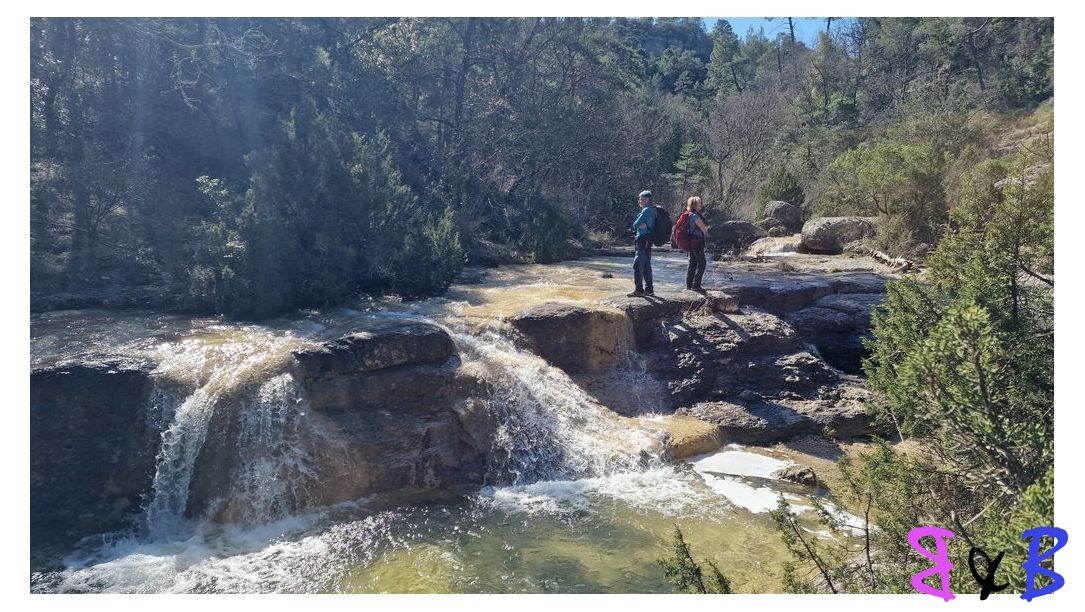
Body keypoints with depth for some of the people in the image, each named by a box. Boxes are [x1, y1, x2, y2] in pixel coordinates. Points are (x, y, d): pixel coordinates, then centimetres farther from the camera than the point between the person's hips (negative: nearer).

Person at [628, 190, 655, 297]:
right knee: (646, 266, 14)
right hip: (648, 241, 10)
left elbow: (635, 225, -16)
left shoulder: (647, 210, -14)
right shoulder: (652, 210, 17)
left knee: (638, 265, -9)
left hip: (643, 241, -10)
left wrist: (638, 225, 2)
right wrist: (640, 225, -7)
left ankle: (639, 290, -9)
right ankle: (648, 289, 18)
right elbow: (635, 225, 12)